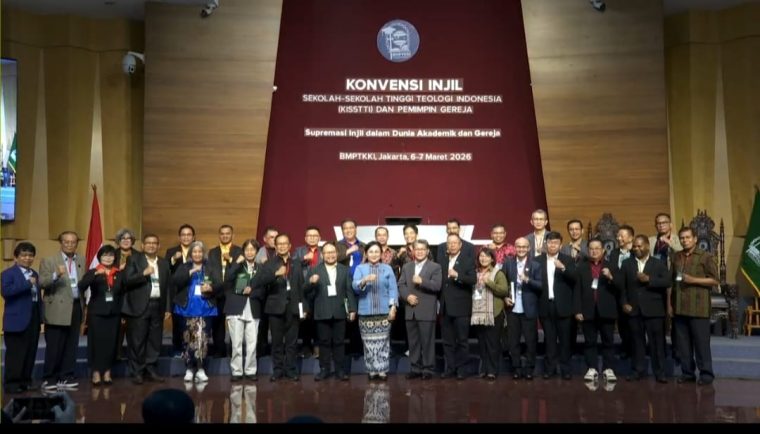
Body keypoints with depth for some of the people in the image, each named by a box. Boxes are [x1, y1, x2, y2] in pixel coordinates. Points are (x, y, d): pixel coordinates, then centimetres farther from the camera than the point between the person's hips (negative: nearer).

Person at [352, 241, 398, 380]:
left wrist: (393, 307, -7)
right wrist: (365, 280, -26)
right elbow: (355, 287, -7)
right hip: (366, 312, 0)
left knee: (383, 342, 1)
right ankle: (372, 370, 10)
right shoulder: (360, 268, 6)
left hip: (384, 311, 0)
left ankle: (382, 370, 7)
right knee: (369, 342, 1)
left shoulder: (387, 269, 7)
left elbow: (393, 289, 3)